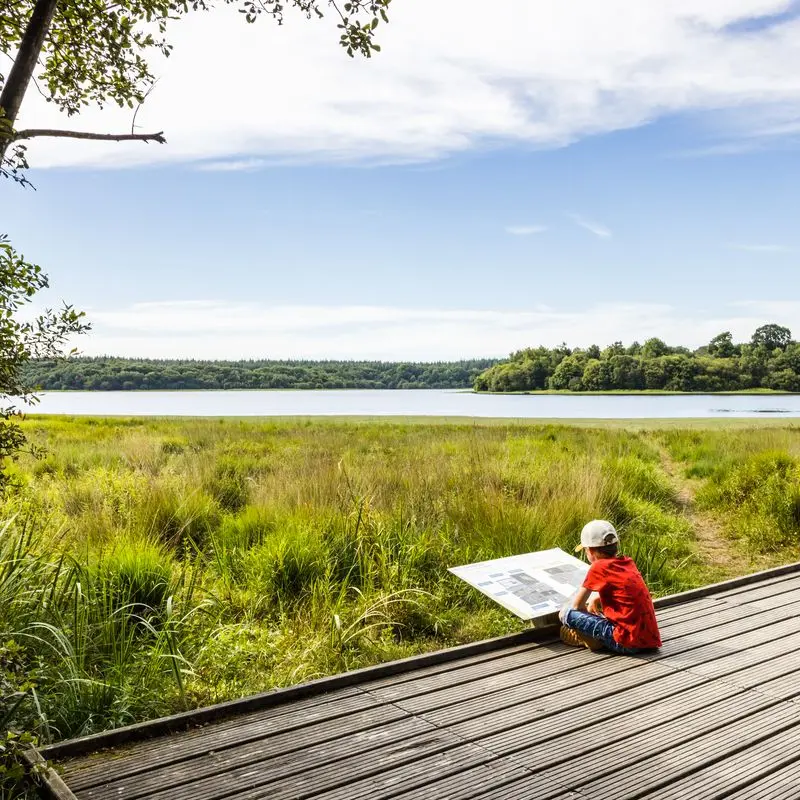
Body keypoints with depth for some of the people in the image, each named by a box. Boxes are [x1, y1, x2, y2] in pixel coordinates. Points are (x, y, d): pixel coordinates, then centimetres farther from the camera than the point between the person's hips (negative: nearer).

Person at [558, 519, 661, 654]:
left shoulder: (598, 567, -10)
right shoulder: (628, 562, 10)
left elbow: (576, 605, -2)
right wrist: (595, 598, 27)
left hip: (628, 643, -8)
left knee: (567, 614, -9)